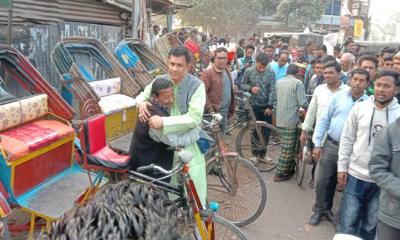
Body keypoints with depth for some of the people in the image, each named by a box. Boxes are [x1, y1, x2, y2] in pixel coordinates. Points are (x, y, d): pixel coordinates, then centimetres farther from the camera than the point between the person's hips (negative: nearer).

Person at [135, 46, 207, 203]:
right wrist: (141, 102, -10)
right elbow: (143, 94, 16)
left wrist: (164, 122, -30)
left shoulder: (197, 86, -16)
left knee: (193, 185, 4)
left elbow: (194, 118, -24)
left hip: (188, 144, -4)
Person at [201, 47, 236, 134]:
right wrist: (210, 110, -22)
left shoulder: (227, 73, 14)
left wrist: (231, 110, 16)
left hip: (225, 114, 7)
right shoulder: (207, 73, -11)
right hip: (213, 114, -7)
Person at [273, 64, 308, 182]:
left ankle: (290, 168, 28)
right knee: (288, 148, 0)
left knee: (286, 146, 17)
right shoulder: (298, 83, -9)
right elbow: (303, 103, -14)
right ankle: (279, 174, 4)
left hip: (279, 119, 7)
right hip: (291, 120, -7)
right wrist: (307, 109, 6)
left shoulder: (279, 82, 10)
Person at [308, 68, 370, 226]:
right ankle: (320, 210, 26)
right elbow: (324, 120, 1)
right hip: (331, 145, 0)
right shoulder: (338, 97, -2)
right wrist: (317, 144, -2)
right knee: (323, 181, 6)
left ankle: (327, 209, 33)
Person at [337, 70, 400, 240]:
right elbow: (347, 139, 2)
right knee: (348, 223, 8)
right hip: (356, 176, 0)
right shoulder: (359, 108, -3)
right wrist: (342, 167, -1)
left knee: (371, 226, 15)